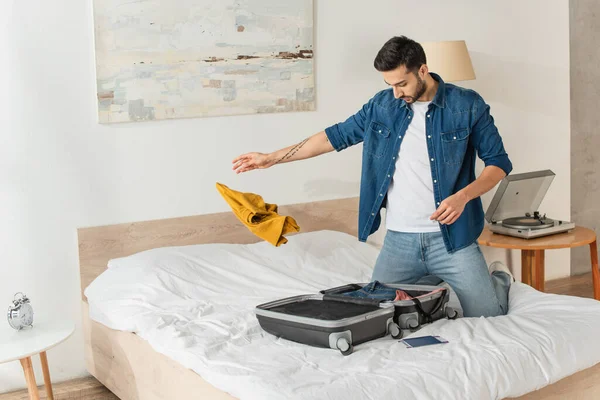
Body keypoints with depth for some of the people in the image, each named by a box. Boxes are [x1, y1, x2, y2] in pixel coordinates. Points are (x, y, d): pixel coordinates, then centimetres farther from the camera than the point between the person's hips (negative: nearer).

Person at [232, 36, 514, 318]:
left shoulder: (467, 105, -6)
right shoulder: (382, 105, 4)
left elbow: (499, 162, -2)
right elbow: (337, 135, 13)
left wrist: (462, 196, -20)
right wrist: (272, 158, 12)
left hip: (451, 237, -3)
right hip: (399, 239, 4)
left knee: (486, 315, -7)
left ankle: (499, 278, 30)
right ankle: (438, 282, 30)